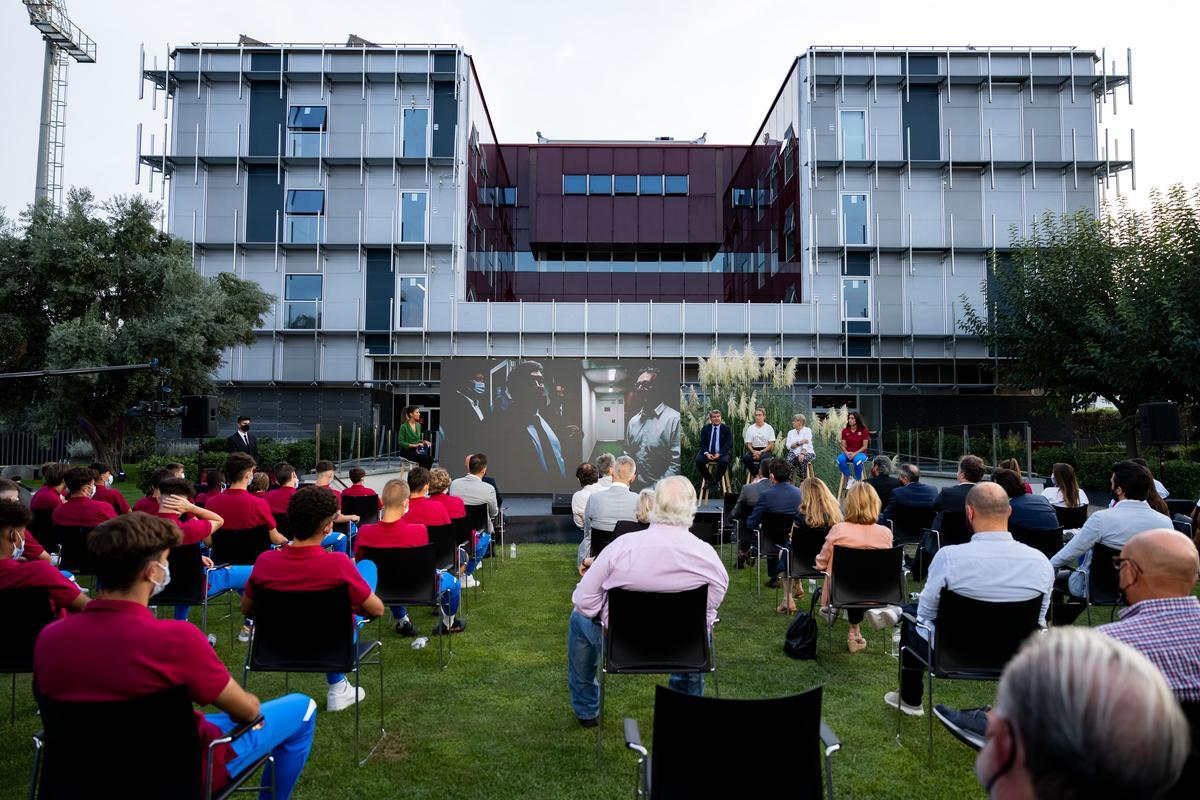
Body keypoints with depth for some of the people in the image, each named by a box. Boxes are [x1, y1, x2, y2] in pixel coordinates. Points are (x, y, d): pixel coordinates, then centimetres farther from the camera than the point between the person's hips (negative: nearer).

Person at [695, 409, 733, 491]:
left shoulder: (726, 428, 4)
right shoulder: (705, 428, 10)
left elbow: (728, 444, -4)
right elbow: (702, 443, 5)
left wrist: (719, 454, -19)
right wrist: (706, 453, -15)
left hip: (721, 453, -2)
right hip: (708, 453, 2)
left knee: (724, 461, -34)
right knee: (698, 460, -27)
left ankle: (717, 480, -9)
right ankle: (708, 479, -4)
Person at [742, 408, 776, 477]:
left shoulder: (769, 428, 4)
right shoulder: (750, 428, 9)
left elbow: (771, 444, -1)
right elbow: (748, 444, 5)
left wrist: (761, 452, -16)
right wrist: (754, 452, -16)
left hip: (765, 450, -2)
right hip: (754, 449, 2)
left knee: (764, 458, -38)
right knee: (745, 458, -31)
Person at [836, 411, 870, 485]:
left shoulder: (863, 430, -2)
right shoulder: (845, 431, 6)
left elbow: (865, 446, -6)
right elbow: (843, 446, 3)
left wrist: (855, 454, -19)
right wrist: (847, 453, -18)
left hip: (860, 453, -3)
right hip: (848, 453, 3)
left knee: (857, 460, -38)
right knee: (840, 459, -31)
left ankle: (858, 480, -16)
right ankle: (849, 478, -13)